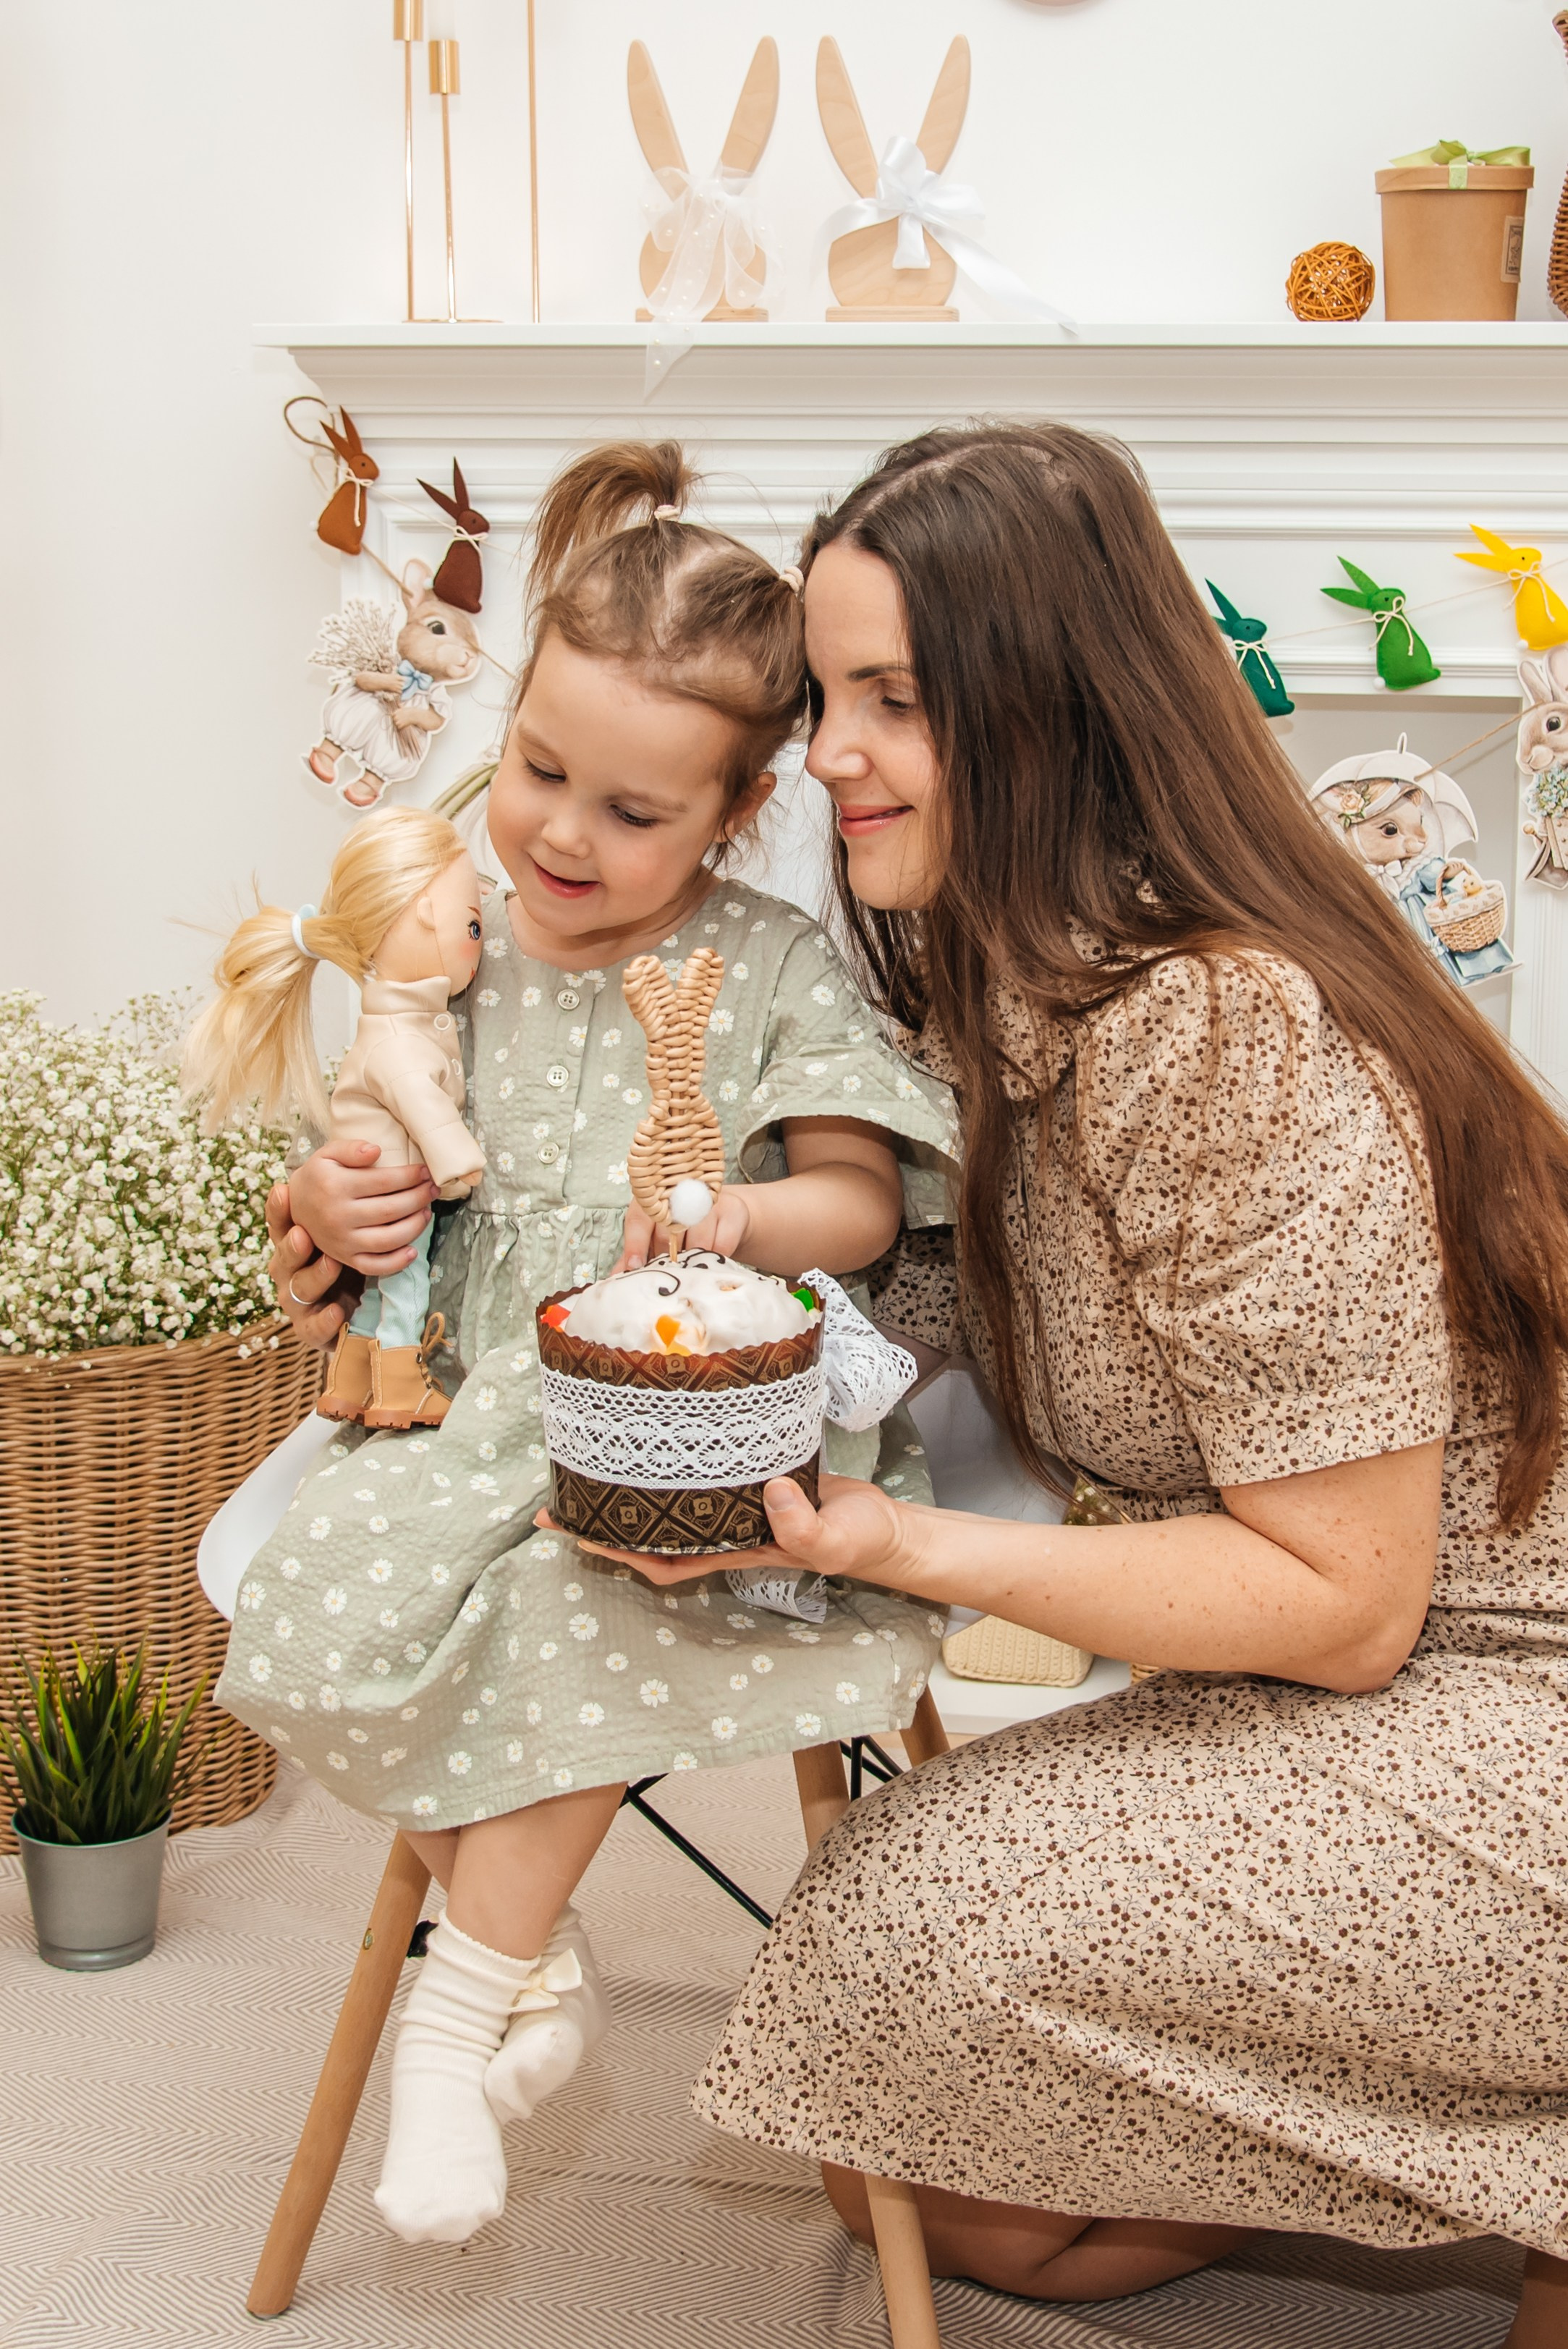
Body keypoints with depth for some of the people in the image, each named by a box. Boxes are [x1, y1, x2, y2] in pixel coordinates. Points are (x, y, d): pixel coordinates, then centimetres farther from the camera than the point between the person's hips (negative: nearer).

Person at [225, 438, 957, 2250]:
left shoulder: (775, 968, -2)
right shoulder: (460, 959, 8)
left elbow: (861, 1201, -6)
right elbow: (370, 1188, 18)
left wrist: (738, 1216, -28)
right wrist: (334, 1206, -7)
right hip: (479, 1402, 4)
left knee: (586, 1603, -34)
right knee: (339, 1580, -24)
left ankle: (460, 2006, -10)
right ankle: (538, 1959, -2)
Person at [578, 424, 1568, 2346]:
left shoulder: (1227, 1032, -26)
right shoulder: (1010, 989, 2)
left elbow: (1346, 1602, -24)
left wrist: (911, 1549, -29)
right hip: (1305, 1707, 9)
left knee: (921, 1925, -21)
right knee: (900, 2176, 5)